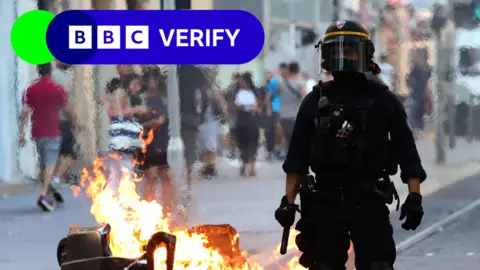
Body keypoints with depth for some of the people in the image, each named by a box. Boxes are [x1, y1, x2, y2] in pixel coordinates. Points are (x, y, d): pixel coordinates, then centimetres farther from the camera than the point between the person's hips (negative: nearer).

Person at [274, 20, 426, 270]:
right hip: (325, 202, 2)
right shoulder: (316, 102, 7)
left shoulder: (382, 100, 3)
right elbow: (297, 156, 8)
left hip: (369, 202, -2)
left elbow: (406, 150, 2)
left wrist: (414, 196, -7)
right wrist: (289, 200, 1)